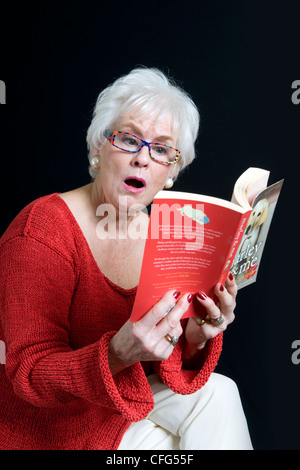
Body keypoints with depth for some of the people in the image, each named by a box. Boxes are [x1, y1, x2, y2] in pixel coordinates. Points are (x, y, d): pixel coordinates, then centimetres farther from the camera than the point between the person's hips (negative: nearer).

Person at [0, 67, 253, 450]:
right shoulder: (42, 229, -24)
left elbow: (161, 361, -2)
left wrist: (195, 338, -25)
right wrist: (117, 354, -43)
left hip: (122, 397, 6)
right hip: (49, 424, -5)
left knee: (218, 395, -6)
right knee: (167, 443, -12)